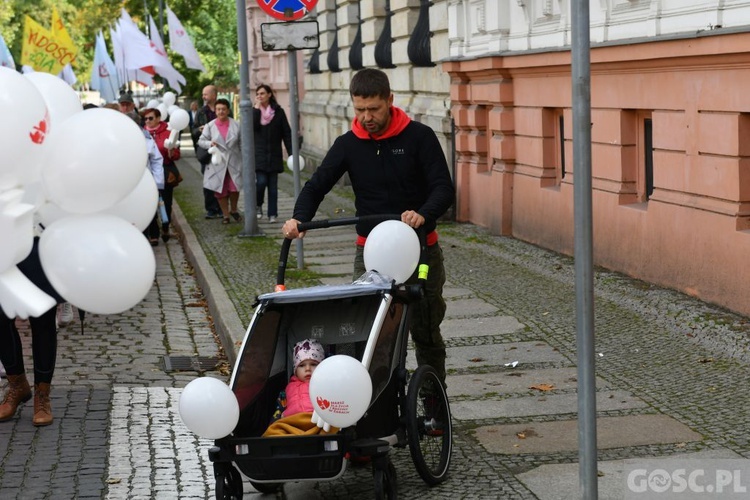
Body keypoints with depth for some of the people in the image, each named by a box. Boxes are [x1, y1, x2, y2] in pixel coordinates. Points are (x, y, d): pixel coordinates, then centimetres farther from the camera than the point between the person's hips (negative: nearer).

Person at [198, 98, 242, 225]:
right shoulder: (210, 126, 0)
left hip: (234, 162, 0)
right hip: (218, 163, 0)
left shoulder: (236, 125, 0)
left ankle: (233, 210, 23)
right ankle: (225, 214, 20)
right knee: (221, 190, 5)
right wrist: (209, 143, -16)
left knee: (234, 188, -3)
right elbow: (201, 141, 5)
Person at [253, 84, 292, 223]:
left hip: (274, 154, 1)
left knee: (273, 186, 3)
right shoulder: (254, 111, 5)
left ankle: (272, 214, 8)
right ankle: (258, 205, 12)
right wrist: (257, 108, -12)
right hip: (259, 154, -1)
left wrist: (291, 153, -4)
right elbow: (252, 127, -14)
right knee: (261, 182, -13)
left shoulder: (278, 111, 3)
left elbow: (286, 133, 2)